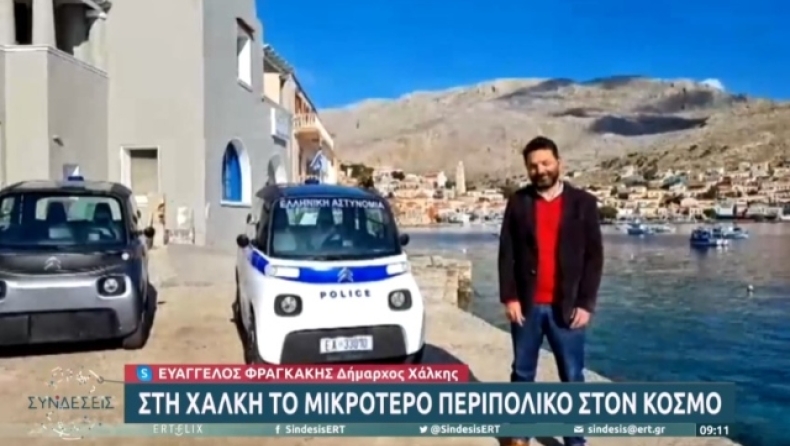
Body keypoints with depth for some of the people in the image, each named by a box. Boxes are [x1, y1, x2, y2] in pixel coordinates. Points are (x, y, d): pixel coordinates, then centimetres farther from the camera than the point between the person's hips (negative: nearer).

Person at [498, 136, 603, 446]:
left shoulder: (583, 203, 0)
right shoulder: (518, 202, 3)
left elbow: (594, 257, -1)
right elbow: (506, 253, 2)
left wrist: (585, 304, -7)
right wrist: (509, 297, -6)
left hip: (566, 307, -1)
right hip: (526, 305, 1)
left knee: (572, 377, 6)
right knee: (522, 372, 13)